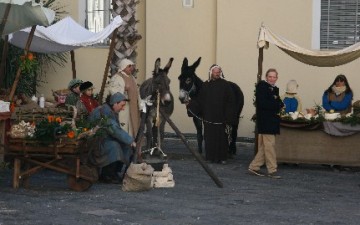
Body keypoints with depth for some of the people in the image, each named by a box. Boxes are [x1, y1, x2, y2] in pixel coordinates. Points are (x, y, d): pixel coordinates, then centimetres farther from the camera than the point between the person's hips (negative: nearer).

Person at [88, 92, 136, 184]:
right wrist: (130, 140, -26)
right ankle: (106, 176, -17)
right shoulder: (104, 111, -23)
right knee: (113, 146, -31)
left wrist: (129, 140, -10)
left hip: (103, 139, 10)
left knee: (125, 145, -2)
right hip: (93, 142, -10)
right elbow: (114, 129, -29)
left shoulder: (113, 112, 9)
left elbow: (116, 129, 6)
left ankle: (113, 172, 4)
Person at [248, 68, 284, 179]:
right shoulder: (262, 86, -8)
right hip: (265, 121, -9)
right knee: (269, 145, -7)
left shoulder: (274, 89, 17)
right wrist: (276, 104, -12)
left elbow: (279, 103, 12)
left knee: (264, 146, 11)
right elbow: (262, 103, -19)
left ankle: (254, 166, 18)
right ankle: (272, 170, -4)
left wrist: (278, 105, -10)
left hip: (272, 121, 9)